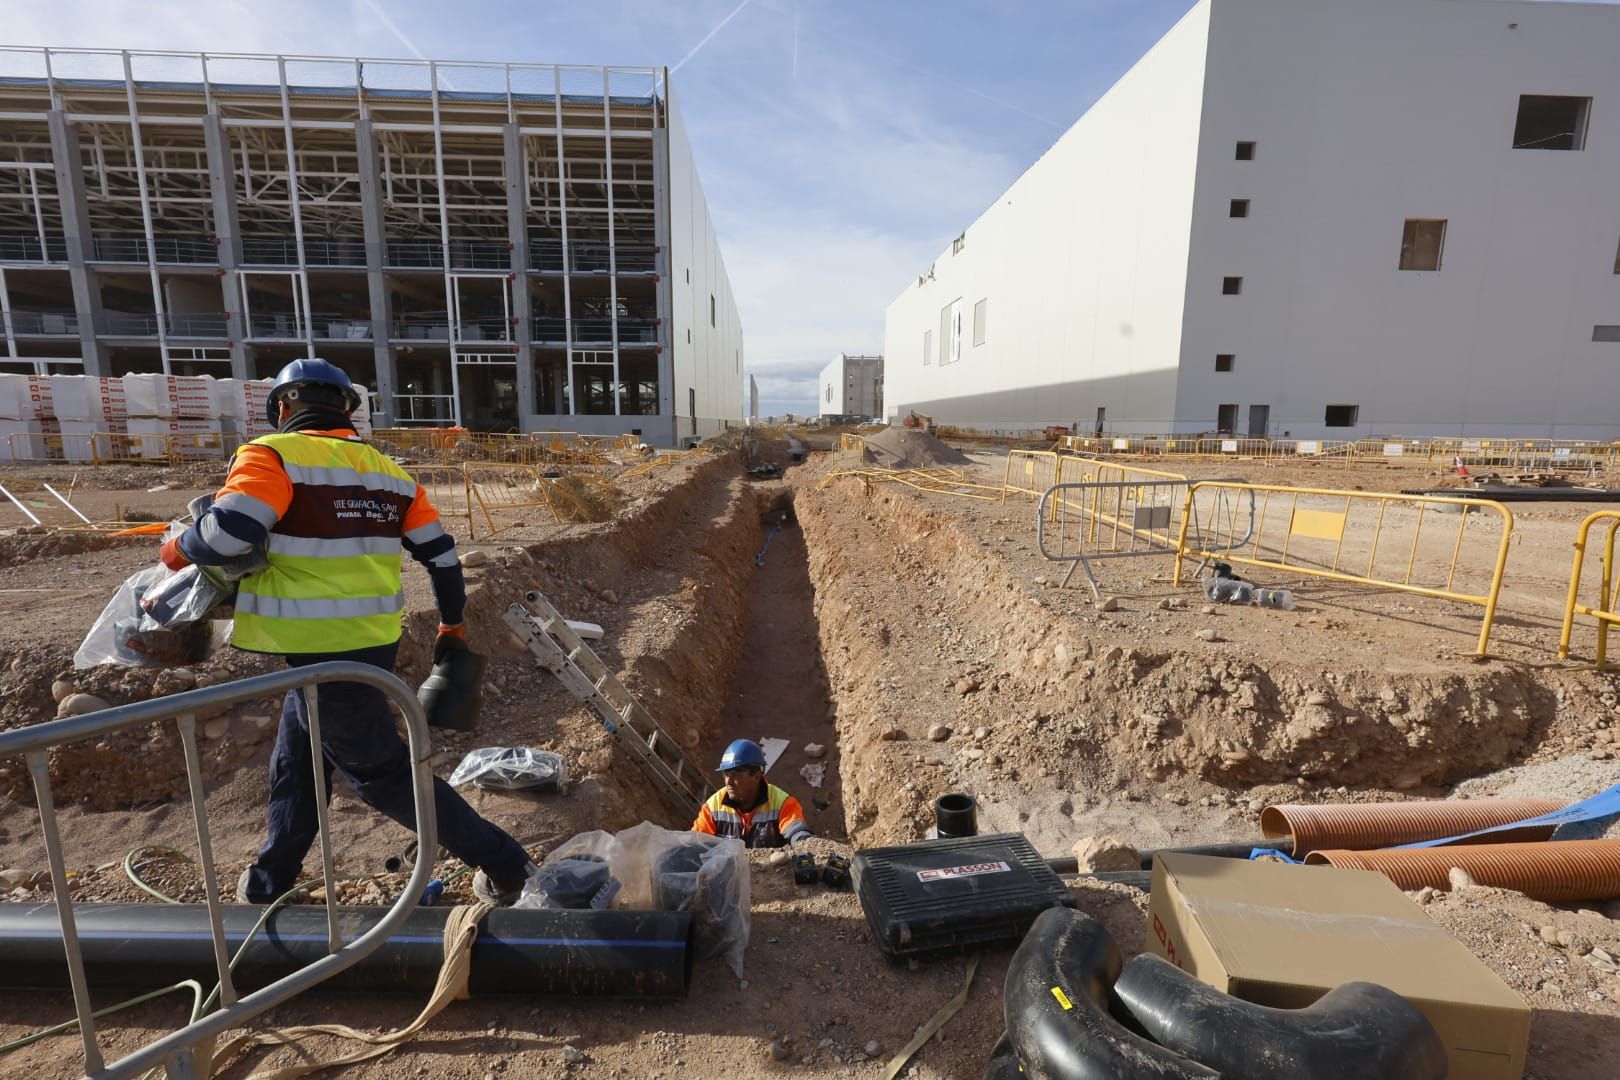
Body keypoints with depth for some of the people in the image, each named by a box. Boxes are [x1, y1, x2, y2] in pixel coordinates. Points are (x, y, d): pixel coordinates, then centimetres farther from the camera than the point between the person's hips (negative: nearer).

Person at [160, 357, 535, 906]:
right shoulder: (388, 471, 9)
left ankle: (502, 864, 10)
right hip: (376, 641, 8)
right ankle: (270, 880, 46)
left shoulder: (273, 455, -10)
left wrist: (178, 550, -2)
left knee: (381, 772, 5)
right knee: (297, 760, 26)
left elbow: (229, 531, -25)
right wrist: (452, 626, 20)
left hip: (323, 651, -7)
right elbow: (440, 554, 9)